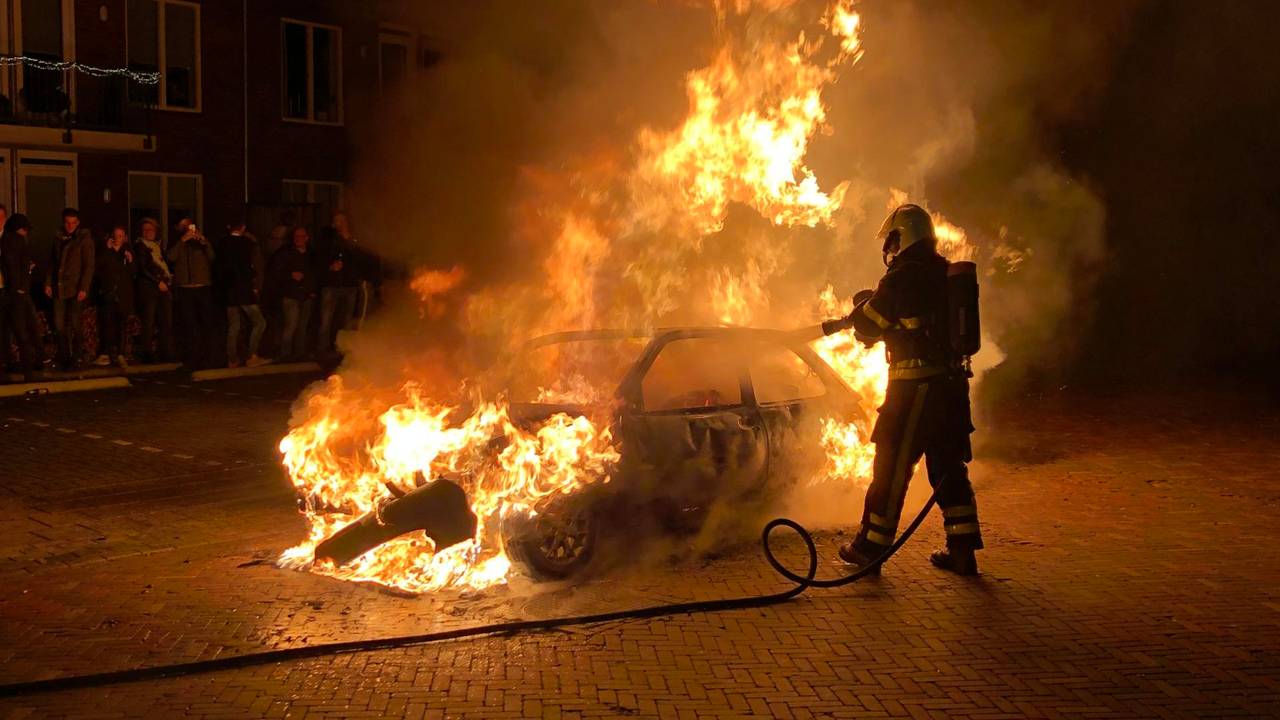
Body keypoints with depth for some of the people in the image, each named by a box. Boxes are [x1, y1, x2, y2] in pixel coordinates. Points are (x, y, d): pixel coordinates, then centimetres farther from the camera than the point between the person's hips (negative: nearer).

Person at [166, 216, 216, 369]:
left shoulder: (202, 243, 18)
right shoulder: (177, 245, 15)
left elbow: (213, 258, 3)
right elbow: (170, 257, -6)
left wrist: (204, 242, -9)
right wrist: (182, 240, -8)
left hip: (204, 288, 1)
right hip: (184, 289, -1)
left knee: (206, 324, -3)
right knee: (189, 326, -5)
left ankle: (206, 359, 2)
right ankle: (191, 360, -2)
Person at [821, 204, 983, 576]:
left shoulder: (901, 279, -12)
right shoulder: (946, 274, 11)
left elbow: (867, 325, -3)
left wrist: (863, 304, 19)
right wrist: (877, 303, 23)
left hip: (914, 385, -7)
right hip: (953, 381, 7)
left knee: (892, 466, 3)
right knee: (949, 465, 13)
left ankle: (871, 547, 13)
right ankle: (962, 549, 14)